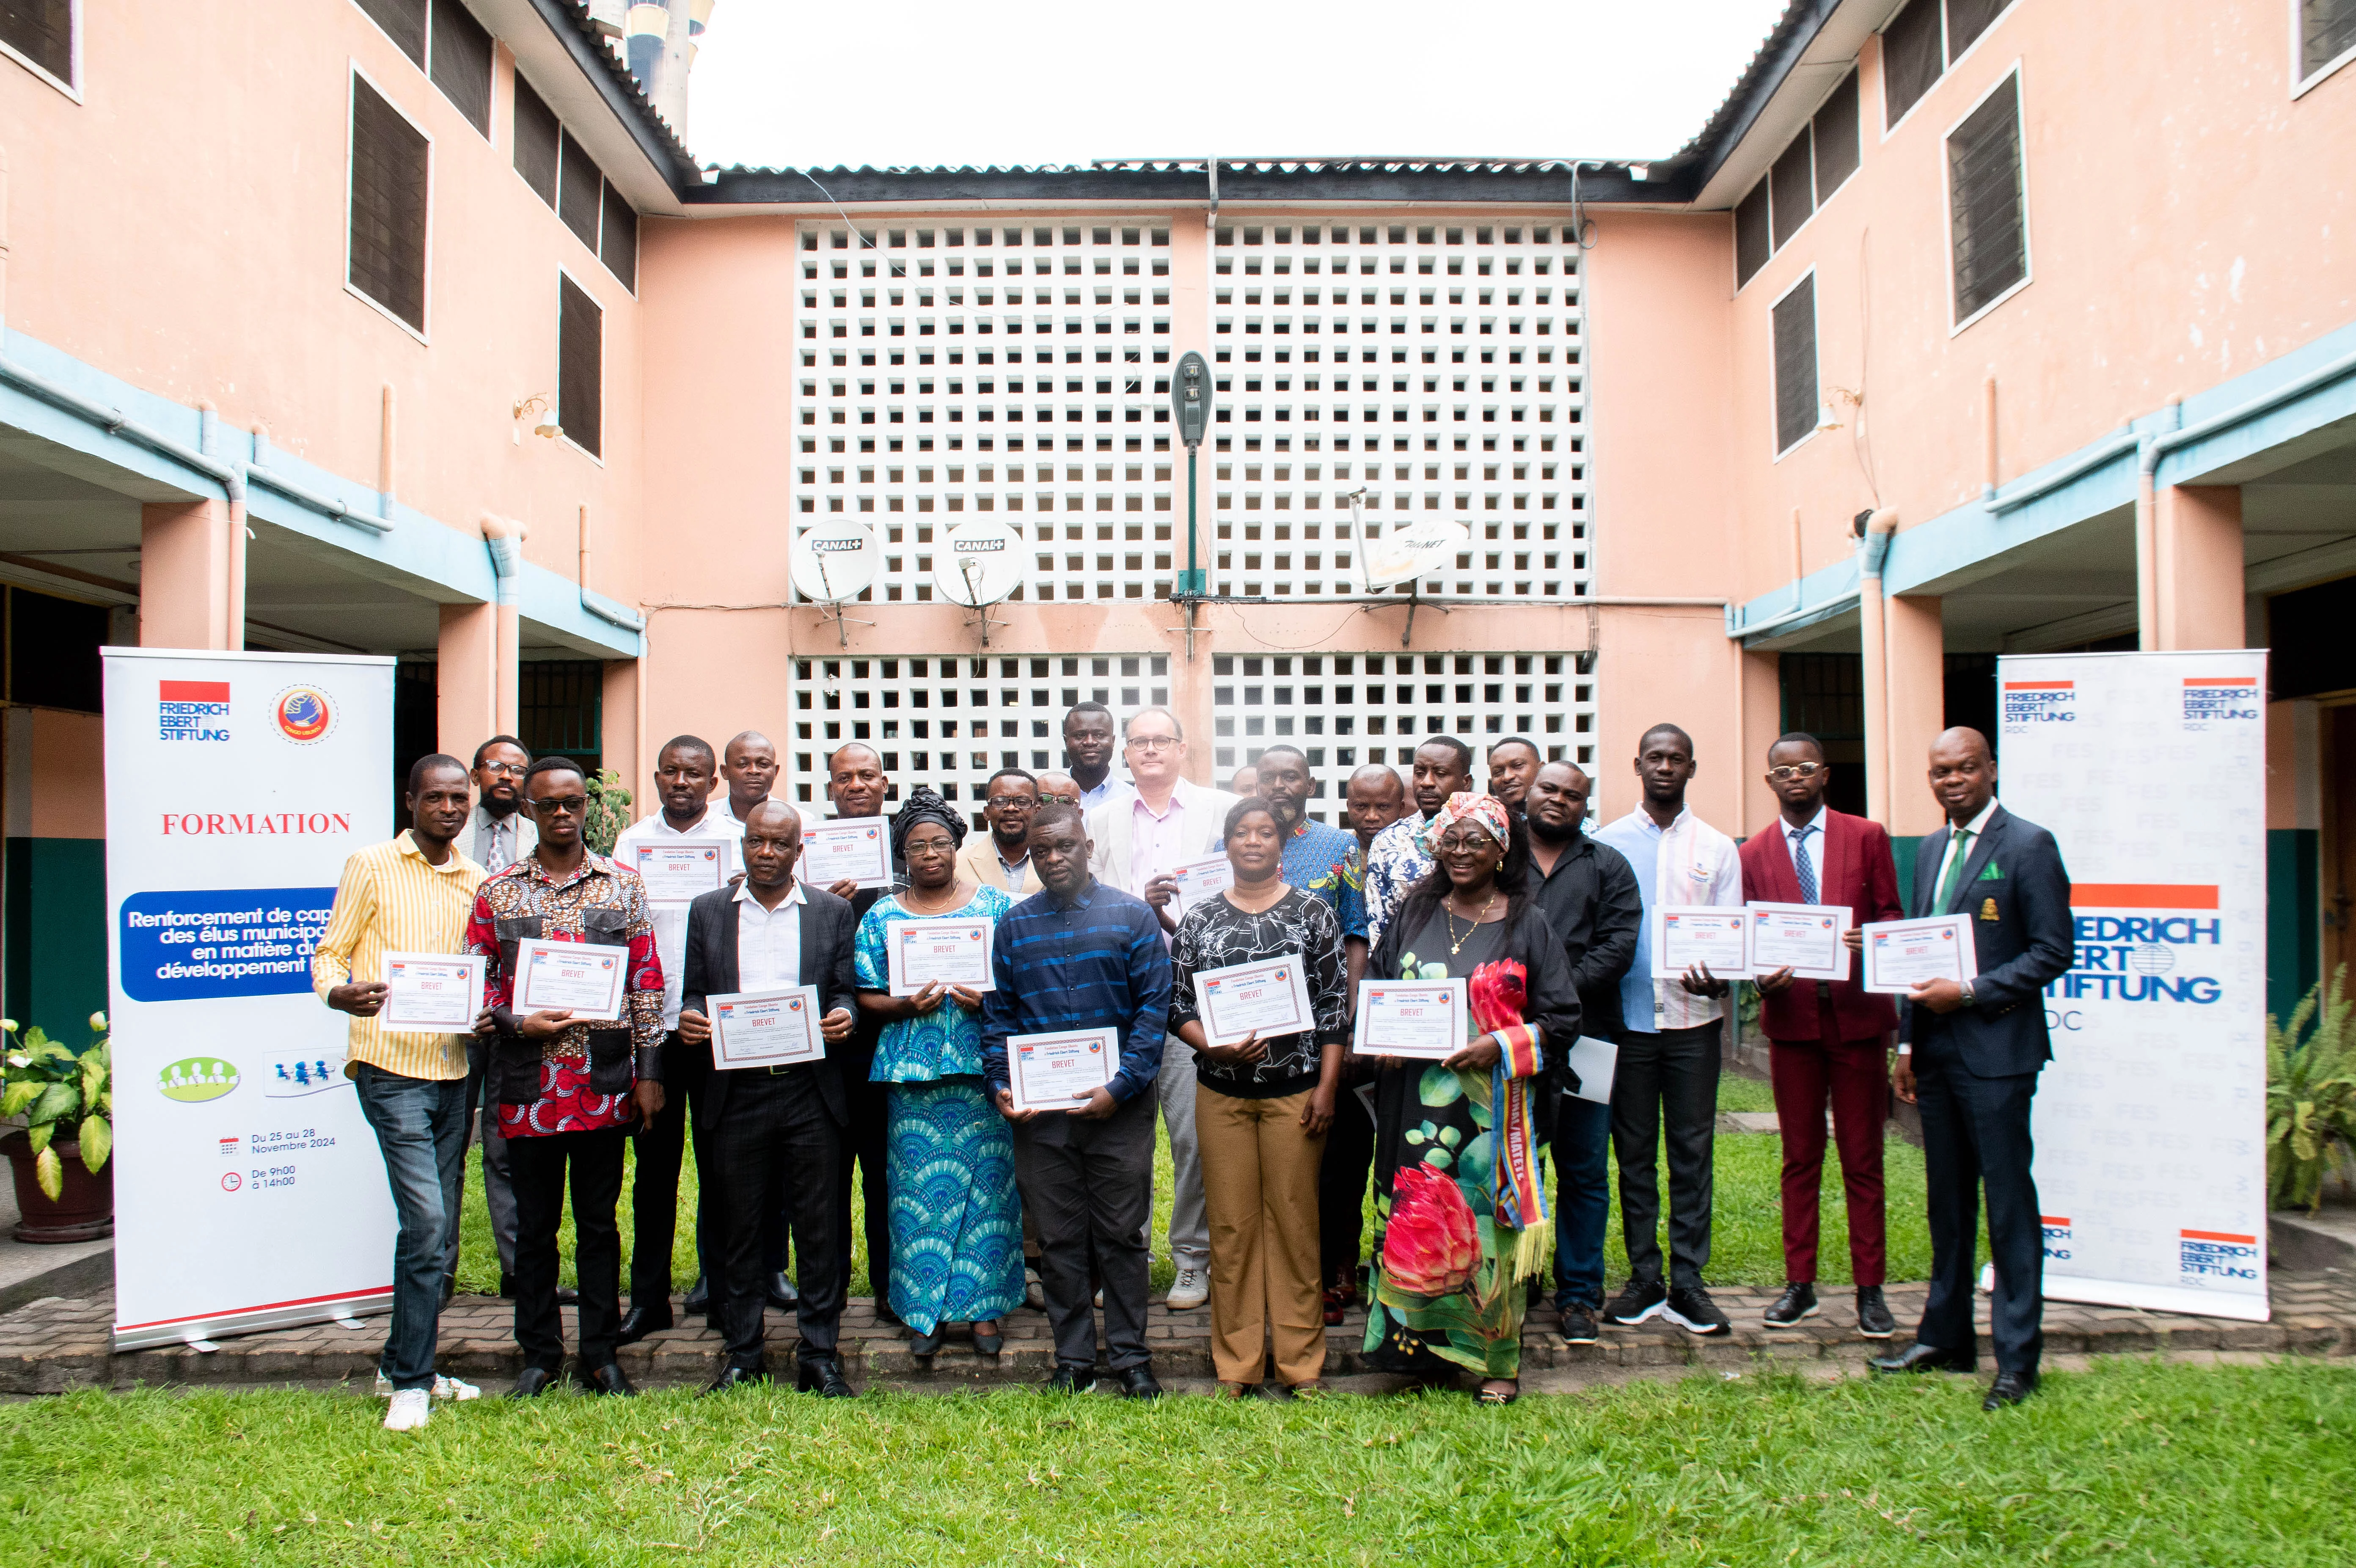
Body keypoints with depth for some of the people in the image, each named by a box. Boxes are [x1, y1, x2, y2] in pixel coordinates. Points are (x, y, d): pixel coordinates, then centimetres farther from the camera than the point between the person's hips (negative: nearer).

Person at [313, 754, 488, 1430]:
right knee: (425, 1220, -12)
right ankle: (410, 1383, -1)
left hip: (454, 1067, 6)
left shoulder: (476, 881, 13)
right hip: (392, 1064, -6)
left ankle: (404, 1366, 26)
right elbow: (328, 954, -1)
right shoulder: (371, 866, -1)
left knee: (440, 1229, 11)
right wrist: (341, 993, -23)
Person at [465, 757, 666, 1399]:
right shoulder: (497, 892, 5)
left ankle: (601, 1352, 20)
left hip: (605, 1082, 0)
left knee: (599, 1221, 9)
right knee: (535, 1225, 9)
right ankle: (539, 1353, 23)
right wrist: (516, 1023, -12)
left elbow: (647, 980, 5)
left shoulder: (623, 884, 5)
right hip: (529, 1086, 0)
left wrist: (649, 1070, 1)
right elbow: (475, 982, 6)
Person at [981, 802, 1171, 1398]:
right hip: (1038, 1111, 2)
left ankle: (1130, 1356, 18)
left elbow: (1154, 1007, -3)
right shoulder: (1013, 926, 8)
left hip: (1119, 1105, -2)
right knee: (1059, 1239, 8)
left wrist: (1121, 1086, -12)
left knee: (1123, 1236, 6)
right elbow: (998, 1014, 10)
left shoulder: (1132, 916, 1)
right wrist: (1000, 1086, -3)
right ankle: (1073, 1358, 20)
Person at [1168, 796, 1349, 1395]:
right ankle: (1236, 1363, 17)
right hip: (1221, 1092, 2)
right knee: (1231, 1223, 5)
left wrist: (1327, 1087, -5)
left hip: (1295, 1090, -1)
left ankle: (1301, 1360, 16)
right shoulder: (1200, 919, 6)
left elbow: (1335, 1004, 0)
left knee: (1294, 1219, 3)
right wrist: (1215, 1047, -12)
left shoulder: (1313, 912, 1)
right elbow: (1178, 1004, 6)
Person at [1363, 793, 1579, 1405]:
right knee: (1416, 1219, 3)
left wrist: (1500, 1046, -14)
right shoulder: (1414, 914, 10)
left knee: (1490, 1223, 1)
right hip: (1417, 1103, 3)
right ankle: (1419, 1345, 16)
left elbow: (1562, 1021, -1)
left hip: (1496, 1105, -2)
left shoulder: (1528, 926, 1)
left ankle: (1498, 1359, 13)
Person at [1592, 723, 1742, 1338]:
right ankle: (1643, 1279, 16)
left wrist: (1717, 978, -18)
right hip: (1627, 1017, 0)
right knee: (1634, 1151, 7)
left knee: (1692, 1152, 3)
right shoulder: (1608, 843, 6)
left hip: (1693, 1017, 0)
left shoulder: (1717, 848, 7)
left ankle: (1688, 1283, 11)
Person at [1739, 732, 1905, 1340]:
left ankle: (1870, 1289, 13)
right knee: (1800, 1158, 9)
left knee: (1863, 1158, 4)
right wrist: (1762, 977, -11)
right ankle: (1799, 1283, 18)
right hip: (1792, 1017, 1)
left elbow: (1892, 917, 5)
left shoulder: (1868, 837, 5)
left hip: (1857, 1014, -1)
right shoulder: (1754, 853, 8)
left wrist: (1869, 942, -17)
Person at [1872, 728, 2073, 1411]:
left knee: (2008, 1202, -2)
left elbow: (2054, 952, -11)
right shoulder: (1932, 849, 15)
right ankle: (1946, 1336, 25)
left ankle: (2017, 1359, 7)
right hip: (1936, 1051, 7)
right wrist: (1907, 1042, 14)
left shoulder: (2028, 845, -7)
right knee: (1947, 1200, 14)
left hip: (1996, 1051, -7)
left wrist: (1971, 992, -17)